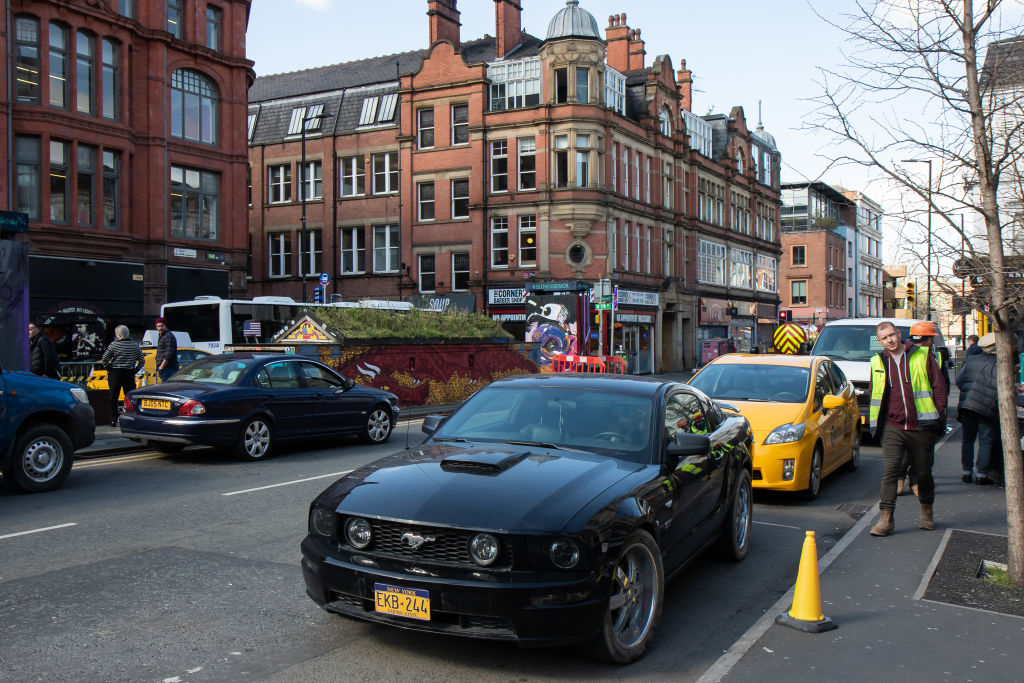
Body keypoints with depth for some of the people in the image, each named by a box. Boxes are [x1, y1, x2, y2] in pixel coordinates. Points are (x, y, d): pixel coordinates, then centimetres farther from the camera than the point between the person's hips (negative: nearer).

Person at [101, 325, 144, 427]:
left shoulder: (114, 344, -8)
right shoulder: (135, 345, 3)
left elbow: (104, 359, -8)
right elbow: (142, 362, 5)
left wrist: (109, 365, 9)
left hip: (115, 374, -2)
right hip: (130, 374, 2)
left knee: (113, 398, 7)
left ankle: (113, 420, 6)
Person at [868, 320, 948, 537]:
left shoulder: (923, 356, 1)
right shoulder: (877, 362, 8)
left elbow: (939, 387, 4)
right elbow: (874, 395, 15)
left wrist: (939, 415, -2)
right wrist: (875, 424, 9)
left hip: (921, 427, -1)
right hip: (892, 427, 1)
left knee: (923, 472, 11)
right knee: (889, 472, -8)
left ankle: (926, 512, 32)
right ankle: (886, 518, -7)